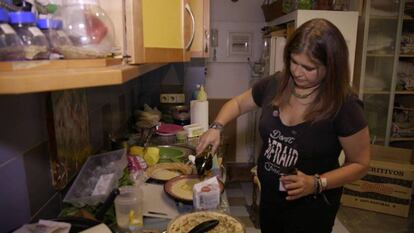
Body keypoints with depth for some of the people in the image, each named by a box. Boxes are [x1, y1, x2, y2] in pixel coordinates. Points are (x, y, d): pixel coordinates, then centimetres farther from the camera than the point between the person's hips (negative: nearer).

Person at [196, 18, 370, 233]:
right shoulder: (274, 85, -9)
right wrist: (216, 127, -11)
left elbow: (360, 164, -12)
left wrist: (317, 183, -26)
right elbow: (237, 103, 6)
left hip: (311, 207, -4)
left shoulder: (344, 105, -21)